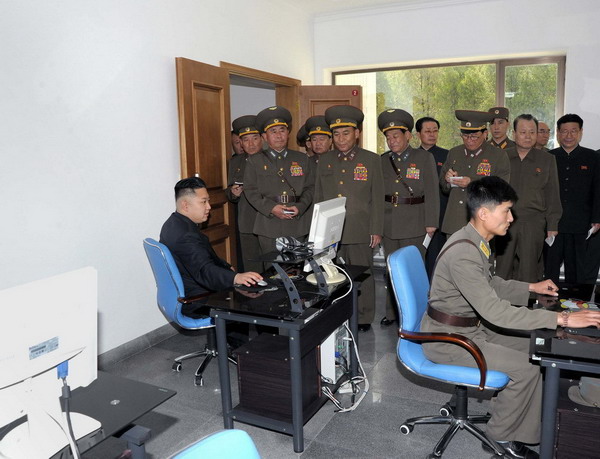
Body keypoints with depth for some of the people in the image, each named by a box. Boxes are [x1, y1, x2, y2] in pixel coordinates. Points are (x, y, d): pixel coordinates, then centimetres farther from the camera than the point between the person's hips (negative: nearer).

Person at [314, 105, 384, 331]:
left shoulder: (371, 160, 4)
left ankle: (364, 319, 20)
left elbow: (377, 199, 1)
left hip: (360, 232, -2)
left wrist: (376, 230, -3)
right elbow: (318, 197, 14)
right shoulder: (324, 160, 12)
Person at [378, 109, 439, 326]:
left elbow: (432, 192, -3)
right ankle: (392, 312, 23)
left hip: (414, 225, -4)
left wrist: (431, 223, -7)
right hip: (388, 224, 4)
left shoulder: (424, 158, 0)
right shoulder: (383, 160, 10)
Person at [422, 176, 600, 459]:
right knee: (526, 368, -11)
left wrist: (531, 288, 13)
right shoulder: (463, 253, -29)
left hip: (470, 327, 10)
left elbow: (489, 284, 20)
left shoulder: (476, 242, 3)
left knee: (531, 348, 12)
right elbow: (495, 311, -33)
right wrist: (561, 319, -30)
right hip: (448, 339, -10)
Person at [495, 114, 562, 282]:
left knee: (528, 272, 4)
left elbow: (552, 194, 7)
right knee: (502, 270, 4)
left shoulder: (547, 159, 7)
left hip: (534, 224, 0)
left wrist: (552, 225, 4)